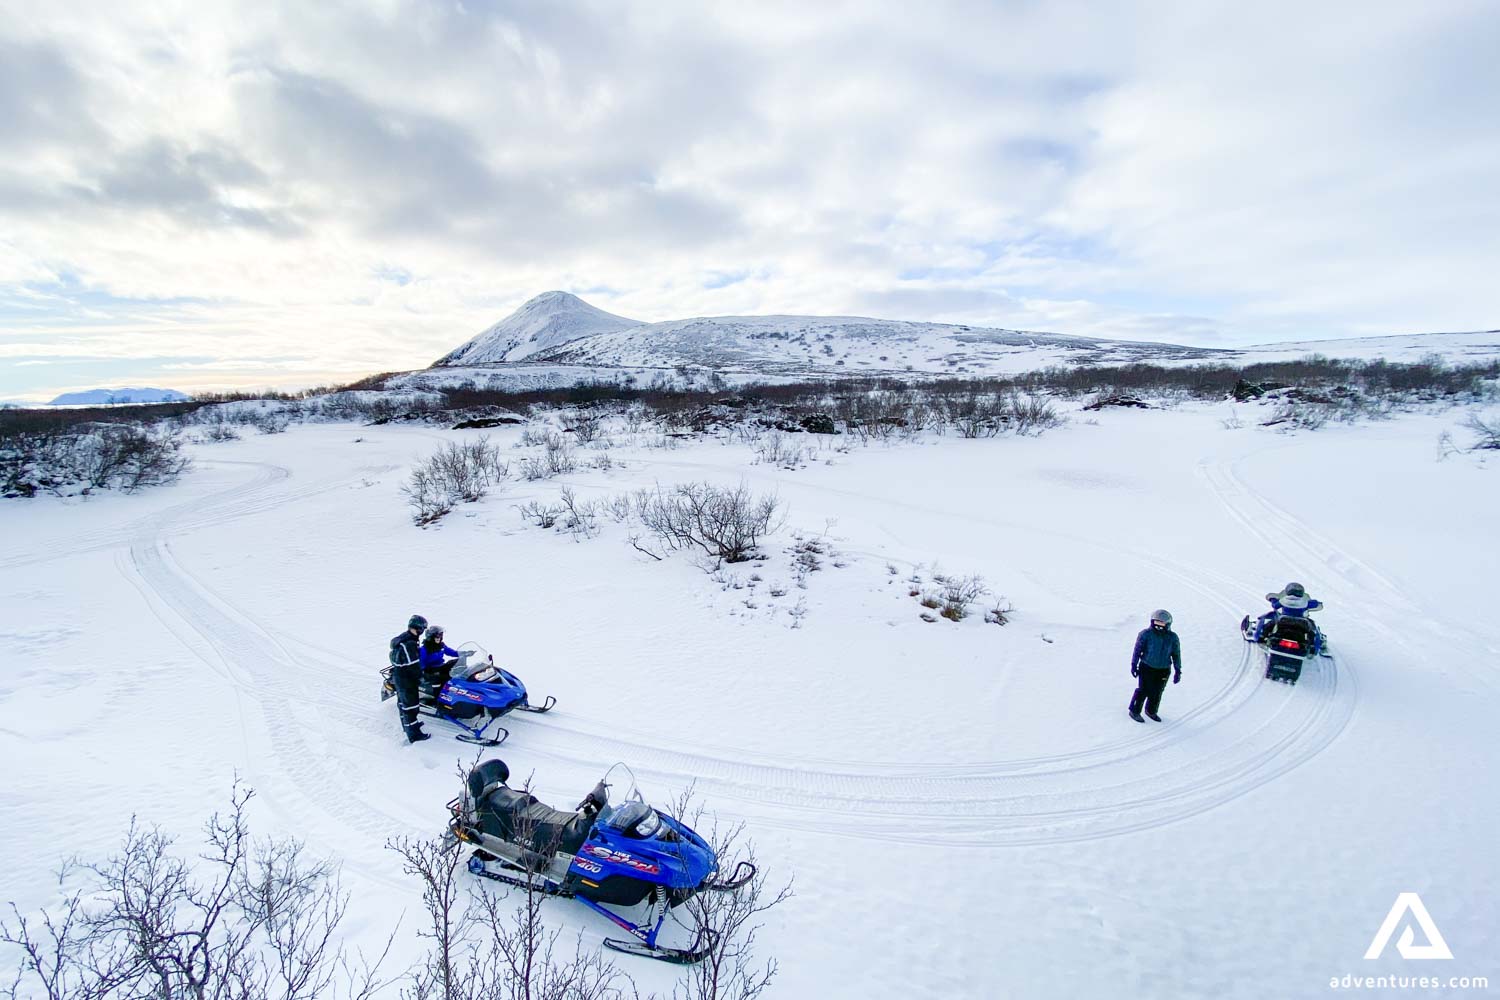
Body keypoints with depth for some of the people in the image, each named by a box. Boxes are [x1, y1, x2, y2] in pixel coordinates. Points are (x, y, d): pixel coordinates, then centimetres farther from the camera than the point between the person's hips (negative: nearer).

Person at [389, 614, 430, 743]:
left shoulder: (402, 638, 5)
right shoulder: (409, 644, -27)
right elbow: (413, 664, -26)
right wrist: (420, 676, -13)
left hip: (398, 676, 10)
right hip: (406, 679, -10)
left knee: (403, 702, 23)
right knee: (410, 705, -4)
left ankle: (407, 725, 41)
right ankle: (414, 734, 2)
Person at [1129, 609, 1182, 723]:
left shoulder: (1172, 637, 0)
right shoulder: (1146, 634, -10)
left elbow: (1176, 654, 8)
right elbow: (1138, 649, -4)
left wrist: (1178, 671, 8)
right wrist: (1134, 665, -4)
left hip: (1163, 670, 3)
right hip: (1147, 668, -3)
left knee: (1157, 692, 10)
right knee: (1143, 690, -4)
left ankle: (1151, 711, 31)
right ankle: (1134, 711, 11)